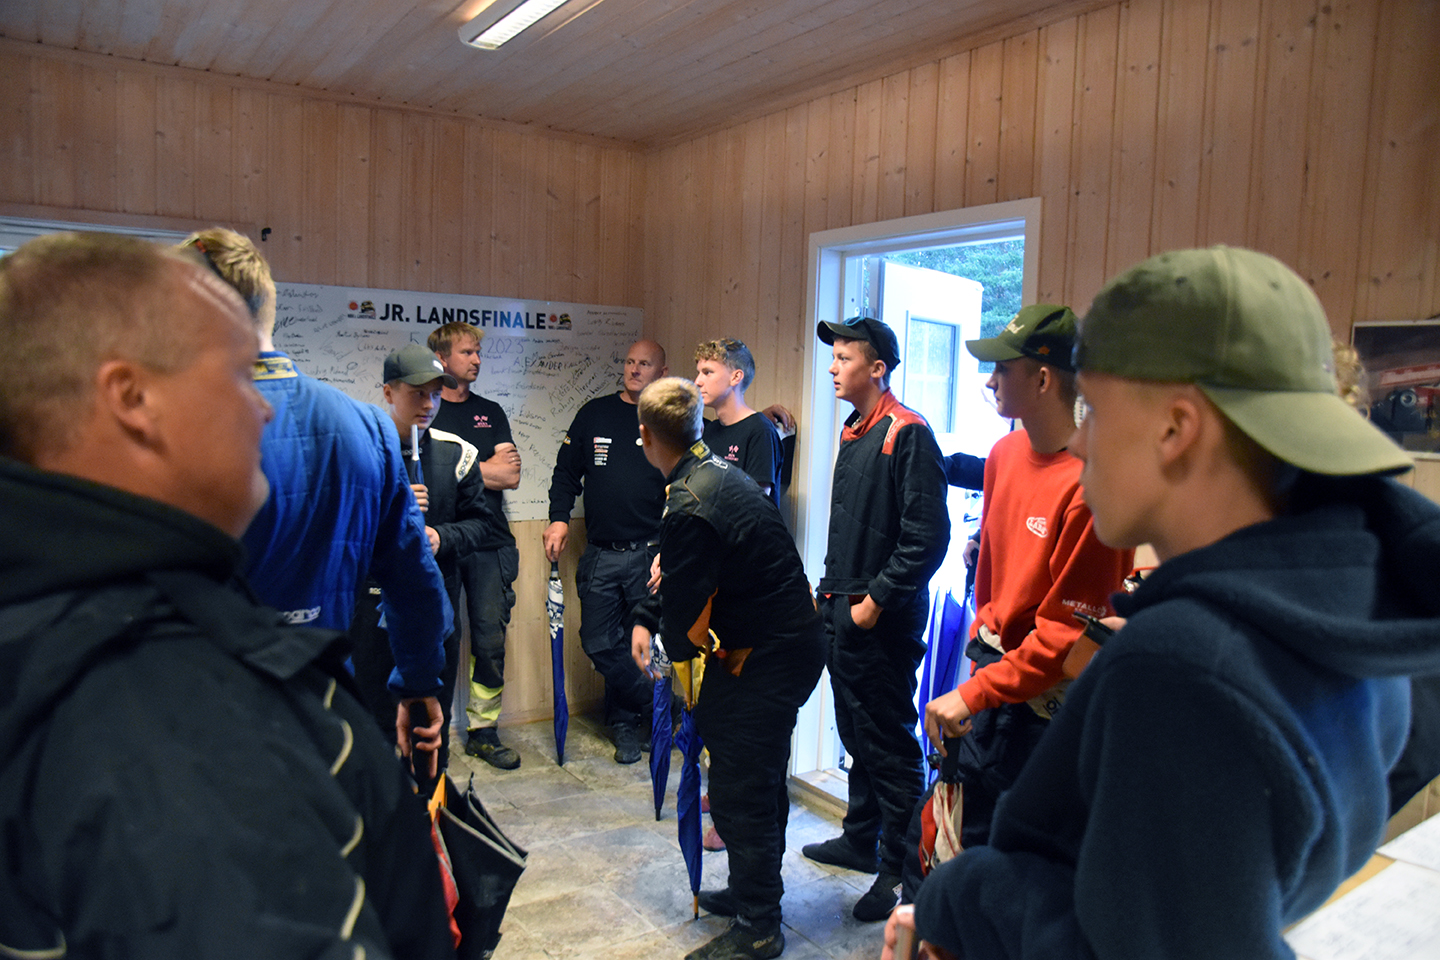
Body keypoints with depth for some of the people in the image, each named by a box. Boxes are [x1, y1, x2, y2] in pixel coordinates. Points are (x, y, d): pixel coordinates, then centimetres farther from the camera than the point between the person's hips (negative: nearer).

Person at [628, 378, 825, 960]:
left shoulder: (688, 509, -24)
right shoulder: (719, 472, 7)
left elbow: (686, 618, -16)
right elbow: (681, 577, 18)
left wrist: (675, 648, 5)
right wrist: (645, 621, 13)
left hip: (767, 659, -10)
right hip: (792, 642, 10)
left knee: (741, 791, 2)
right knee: (760, 779, 22)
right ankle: (751, 891, 40)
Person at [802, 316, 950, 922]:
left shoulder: (907, 434, -14)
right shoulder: (852, 435, 14)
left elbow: (928, 534, -20)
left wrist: (877, 598, -18)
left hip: (882, 620, -9)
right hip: (842, 612, 9)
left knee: (889, 745, 1)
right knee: (855, 734, 19)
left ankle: (900, 868, 14)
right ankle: (861, 841, 34)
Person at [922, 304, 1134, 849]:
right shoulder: (1006, 453, 3)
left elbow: (1069, 631, -21)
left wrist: (973, 693, -21)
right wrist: (982, 641, 15)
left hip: (1042, 697, -7)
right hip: (992, 665, 8)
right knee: (974, 834, 20)